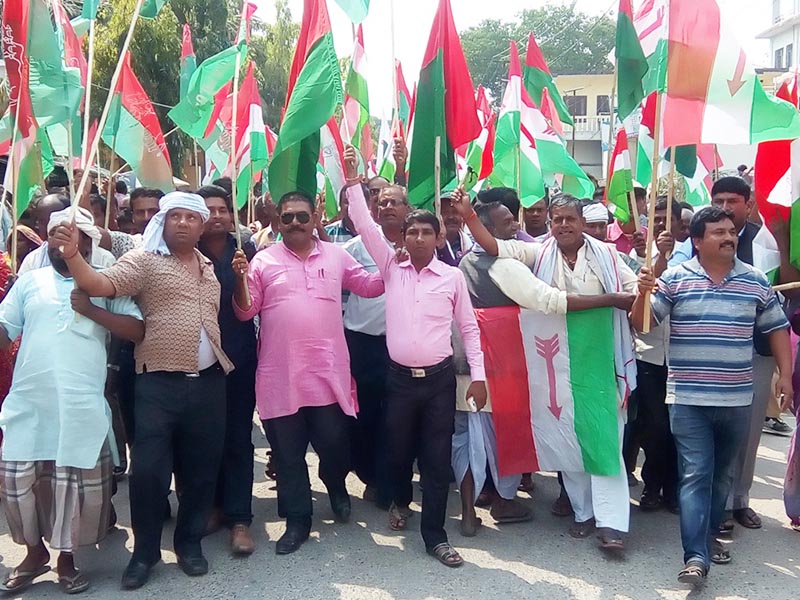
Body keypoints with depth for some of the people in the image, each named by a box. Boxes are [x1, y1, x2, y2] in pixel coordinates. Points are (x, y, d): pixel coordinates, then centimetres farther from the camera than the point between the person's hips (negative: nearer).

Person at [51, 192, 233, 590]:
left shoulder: (210, 267, 17)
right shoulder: (144, 259, -1)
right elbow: (102, 285, -15)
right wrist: (72, 255, -32)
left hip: (208, 382, 5)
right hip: (159, 383, -4)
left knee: (201, 468, 10)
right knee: (148, 469, -3)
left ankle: (190, 542, 28)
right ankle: (145, 551, 16)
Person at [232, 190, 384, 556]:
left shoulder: (336, 256, 9)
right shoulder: (264, 260, 3)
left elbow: (370, 285, 16)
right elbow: (245, 312, 2)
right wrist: (241, 279, -14)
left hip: (328, 372, 1)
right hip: (280, 376, 0)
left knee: (334, 442, 5)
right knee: (287, 453, 7)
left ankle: (336, 487, 39)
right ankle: (297, 521, 22)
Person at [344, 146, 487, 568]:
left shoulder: (453, 277, 0)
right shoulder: (391, 268, 3)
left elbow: (468, 327, 3)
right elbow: (366, 227, -5)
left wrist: (478, 375, -2)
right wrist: (353, 181, -12)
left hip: (440, 377, -1)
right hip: (399, 376, 1)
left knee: (437, 457, 2)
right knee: (398, 449, 15)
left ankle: (434, 534, 12)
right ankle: (400, 500, 45)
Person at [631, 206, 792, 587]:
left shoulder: (756, 282, 4)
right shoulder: (674, 279, -3)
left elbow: (776, 328, 12)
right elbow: (641, 325, -5)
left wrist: (785, 374, 5)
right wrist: (643, 294, -25)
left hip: (737, 399, 3)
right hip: (688, 398, -3)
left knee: (722, 474, 16)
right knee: (695, 475, -6)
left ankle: (708, 535, 33)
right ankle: (696, 556, -6)